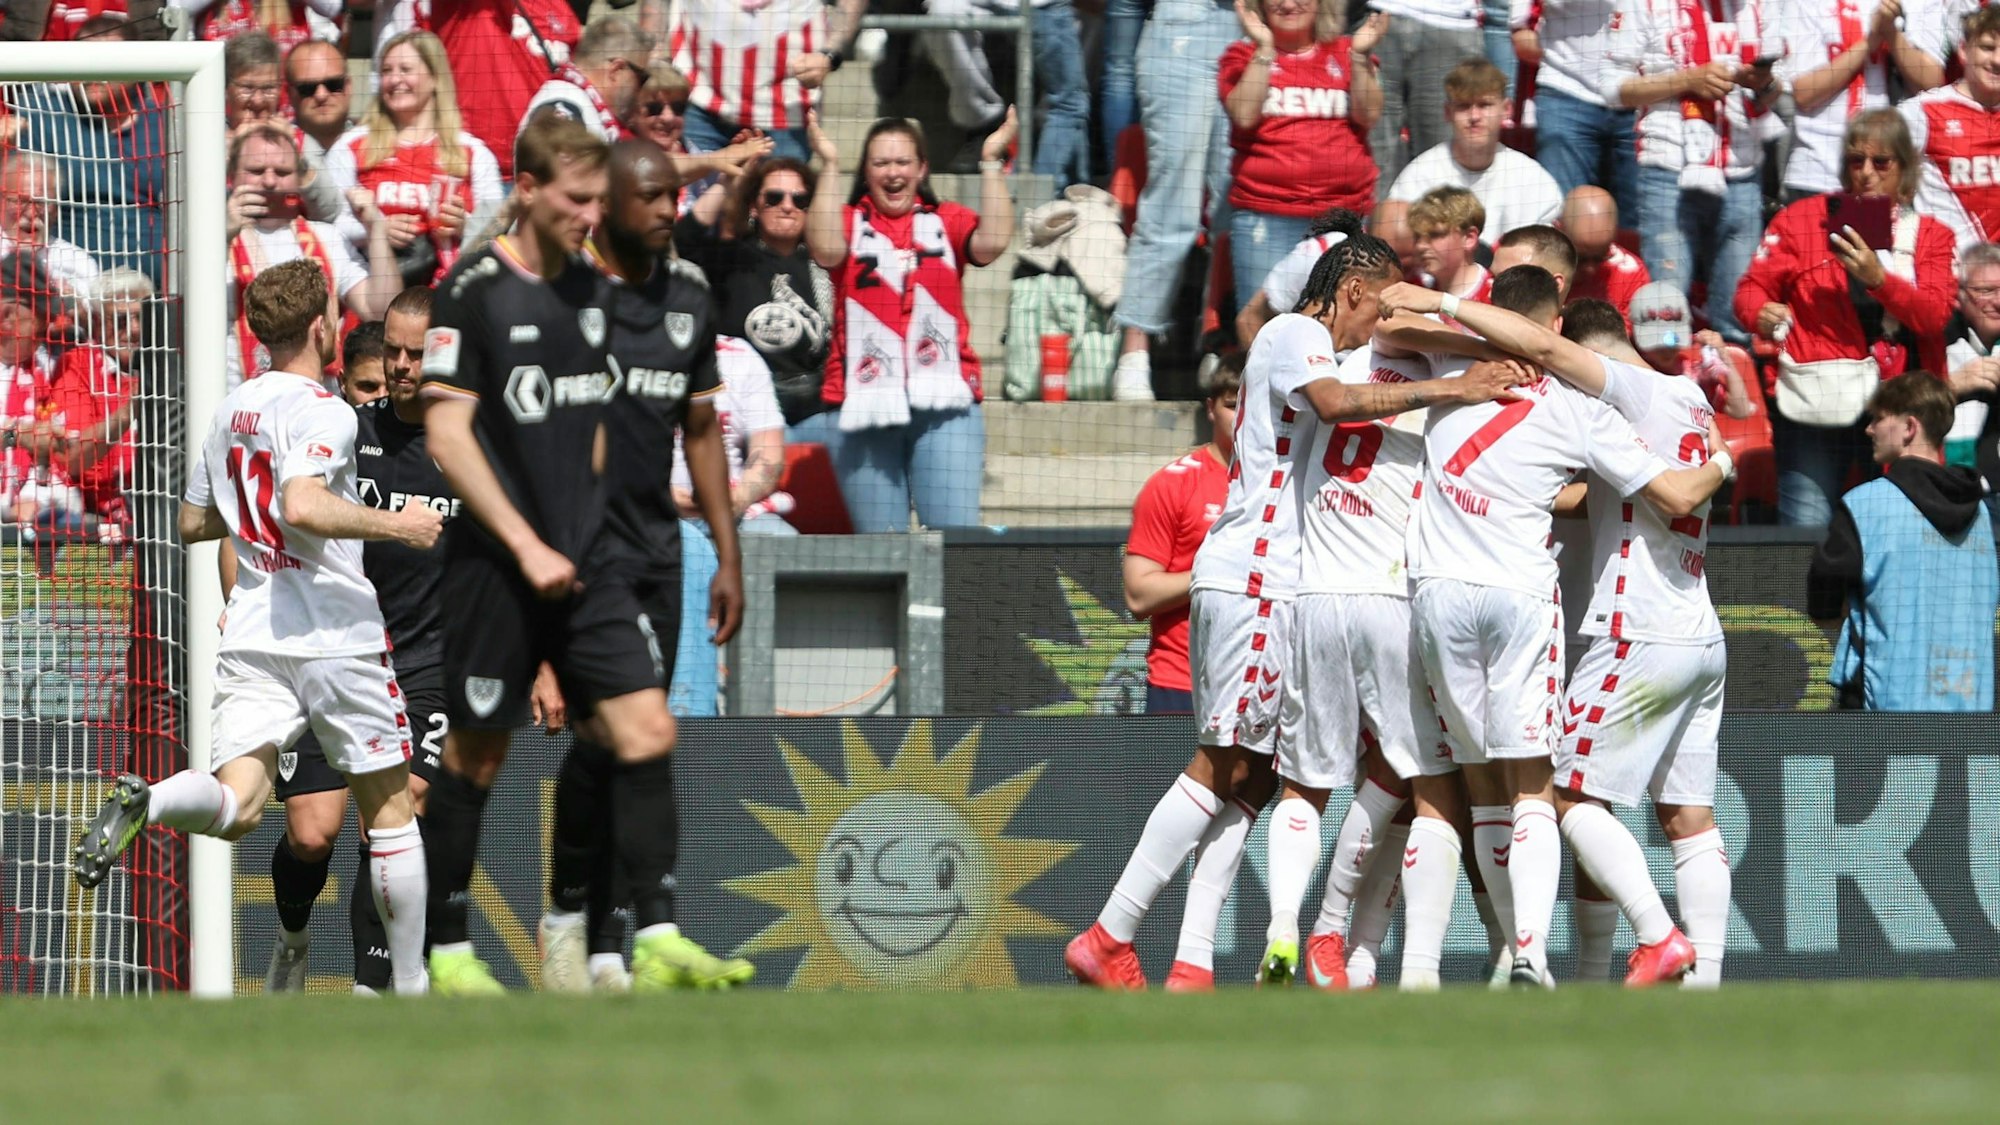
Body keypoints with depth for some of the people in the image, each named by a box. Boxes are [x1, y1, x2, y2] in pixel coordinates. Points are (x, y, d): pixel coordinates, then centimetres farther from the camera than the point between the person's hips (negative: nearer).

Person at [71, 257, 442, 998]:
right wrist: (394, 525, -16)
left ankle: (144, 802, -39)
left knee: (237, 806, -8)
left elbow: (193, 523, 21)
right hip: (335, 635, -5)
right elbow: (304, 508, -27)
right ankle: (410, 983, 15)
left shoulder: (231, 411, 13)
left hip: (251, 634, 5)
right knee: (389, 808, 10)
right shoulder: (321, 411, -11)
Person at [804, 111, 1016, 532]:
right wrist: (828, 166, -8)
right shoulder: (849, 221, 12)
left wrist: (990, 162, -4)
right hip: (863, 403, 0)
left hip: (944, 405, 0)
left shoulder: (947, 222, 14)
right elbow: (826, 249, -9)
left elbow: (991, 242, -4)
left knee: (957, 532, -11)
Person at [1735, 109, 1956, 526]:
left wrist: (1878, 278, -20)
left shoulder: (1930, 236, 11)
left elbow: (1935, 315, -4)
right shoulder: (1802, 218, 9)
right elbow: (1752, 288, 7)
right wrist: (1763, 315, -17)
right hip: (1816, 404, -1)